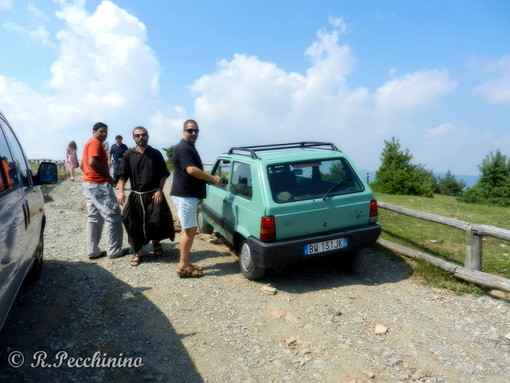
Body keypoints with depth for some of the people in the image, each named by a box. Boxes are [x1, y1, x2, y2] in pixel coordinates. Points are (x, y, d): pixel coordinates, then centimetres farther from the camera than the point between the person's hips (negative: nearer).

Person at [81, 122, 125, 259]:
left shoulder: (89, 143, 21)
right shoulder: (95, 143, -11)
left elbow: (83, 165, 27)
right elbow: (92, 162, -26)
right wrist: (108, 176, -18)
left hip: (89, 183, 11)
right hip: (99, 184, -11)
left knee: (94, 218, 11)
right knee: (113, 216, -5)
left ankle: (93, 251, 14)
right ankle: (114, 251, -1)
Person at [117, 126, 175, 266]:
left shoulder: (156, 154, 2)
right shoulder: (128, 155, 2)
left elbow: (164, 174, 4)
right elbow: (122, 175, 0)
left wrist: (159, 190, -6)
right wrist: (121, 191, -14)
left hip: (153, 194, -1)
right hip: (136, 196, 1)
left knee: (158, 220, -9)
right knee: (133, 223, 0)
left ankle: (156, 242, 23)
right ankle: (138, 252, 18)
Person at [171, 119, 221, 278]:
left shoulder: (190, 147, 19)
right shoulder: (182, 148, -14)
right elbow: (191, 170, -25)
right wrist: (213, 178, -16)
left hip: (189, 195, 10)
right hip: (184, 196, -10)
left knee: (189, 229, 13)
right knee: (189, 230, -7)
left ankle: (185, 262, 21)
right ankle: (183, 266, 1)